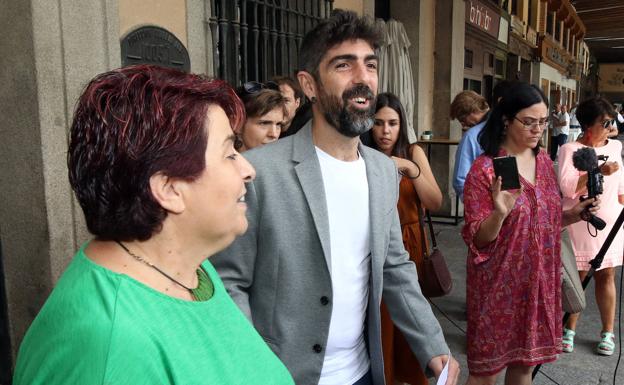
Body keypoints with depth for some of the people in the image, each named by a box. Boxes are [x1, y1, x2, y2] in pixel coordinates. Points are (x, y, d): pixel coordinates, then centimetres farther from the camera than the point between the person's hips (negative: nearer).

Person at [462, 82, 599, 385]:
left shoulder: (544, 161, 5)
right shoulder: (485, 168, -13)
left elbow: (543, 217, 15)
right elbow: (478, 238, -14)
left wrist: (573, 214, -3)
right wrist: (500, 213, -32)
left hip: (540, 280, 6)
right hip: (499, 282, -6)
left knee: (527, 359, 18)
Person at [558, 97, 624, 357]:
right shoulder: (570, 149, -9)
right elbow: (567, 187, -20)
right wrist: (598, 172, -28)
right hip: (580, 223, -4)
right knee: (577, 277, 2)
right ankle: (569, 330, 17)